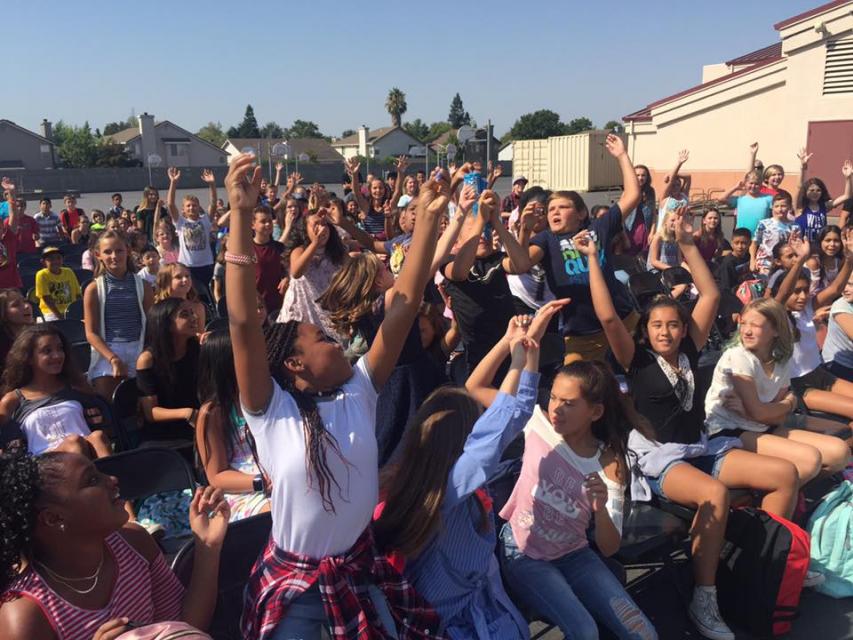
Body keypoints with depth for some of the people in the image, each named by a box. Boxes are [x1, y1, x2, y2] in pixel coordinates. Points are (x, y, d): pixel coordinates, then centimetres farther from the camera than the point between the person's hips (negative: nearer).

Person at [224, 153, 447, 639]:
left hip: (362, 567, 4)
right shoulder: (271, 410, -15)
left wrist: (429, 218, -14)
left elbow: (403, 307, -10)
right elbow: (243, 323, -28)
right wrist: (242, 216, -36)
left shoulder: (359, 392, -4)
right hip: (294, 581, -3)